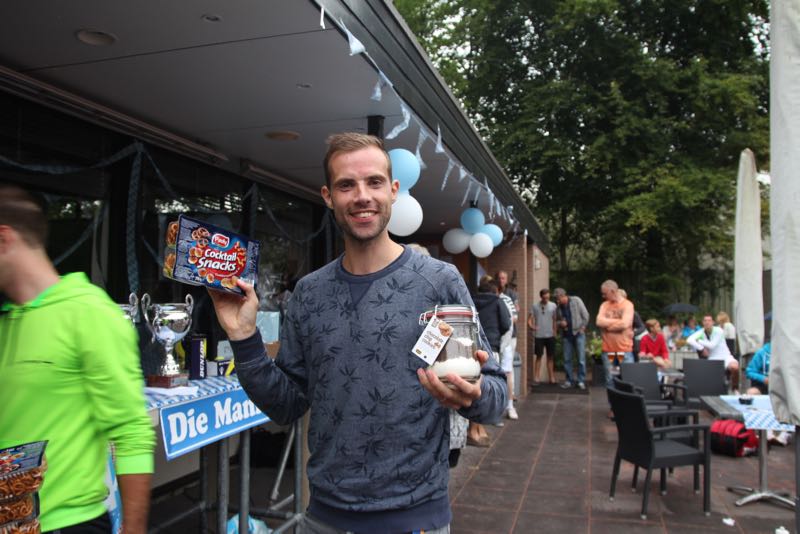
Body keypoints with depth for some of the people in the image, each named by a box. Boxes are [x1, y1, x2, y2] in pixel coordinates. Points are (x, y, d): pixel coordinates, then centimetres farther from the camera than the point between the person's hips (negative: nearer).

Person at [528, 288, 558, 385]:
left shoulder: (553, 306, 3)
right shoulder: (535, 306, 0)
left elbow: (554, 320, 5)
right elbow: (530, 319, -1)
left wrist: (554, 332, 0)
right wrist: (531, 326, -20)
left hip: (550, 335, 1)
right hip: (539, 336, -1)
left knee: (551, 357, 7)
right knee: (539, 356, 3)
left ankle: (552, 378, 14)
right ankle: (536, 378, 5)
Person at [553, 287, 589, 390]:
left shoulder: (576, 301, -5)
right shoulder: (559, 307, 6)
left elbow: (585, 315, -3)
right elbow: (557, 320, 18)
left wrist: (582, 327, -7)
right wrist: (560, 323, -4)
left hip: (578, 334, -4)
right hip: (566, 335, 4)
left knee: (581, 358, -4)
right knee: (567, 359, 4)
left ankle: (581, 380, 4)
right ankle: (569, 380, 14)